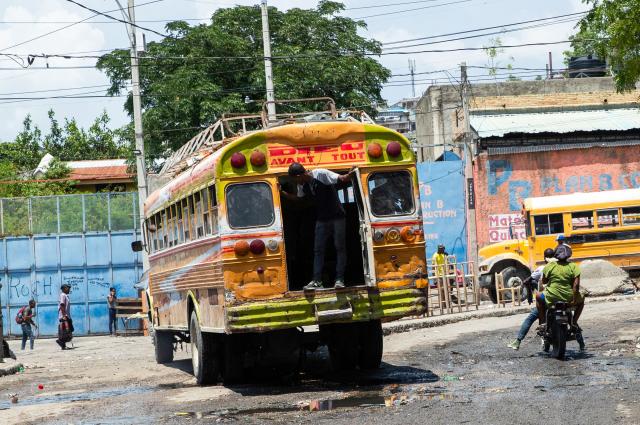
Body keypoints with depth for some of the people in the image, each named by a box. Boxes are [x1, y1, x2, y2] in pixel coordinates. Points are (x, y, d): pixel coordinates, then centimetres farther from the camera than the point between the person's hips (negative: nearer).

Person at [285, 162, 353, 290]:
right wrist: (283, 193, 11)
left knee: (340, 247, -3)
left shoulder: (321, 174, -19)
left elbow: (342, 179, -25)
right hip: (321, 219, 7)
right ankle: (316, 280, 5)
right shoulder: (302, 185, 2)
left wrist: (349, 175, -46)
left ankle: (339, 279, -2)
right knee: (318, 249, 3)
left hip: (337, 216, -7)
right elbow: (298, 198, 20)